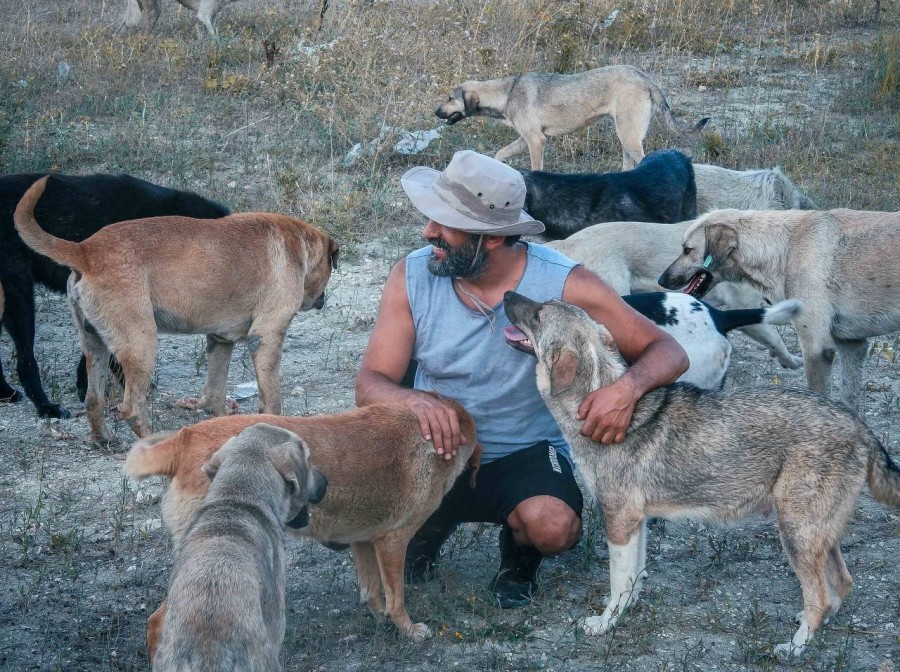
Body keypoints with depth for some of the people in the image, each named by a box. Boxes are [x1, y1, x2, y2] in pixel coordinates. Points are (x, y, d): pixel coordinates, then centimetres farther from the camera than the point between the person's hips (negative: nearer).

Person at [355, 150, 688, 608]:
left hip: (525, 454, -2)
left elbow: (667, 351, -13)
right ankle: (430, 523, 13)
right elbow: (370, 384, -11)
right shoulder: (412, 276, -11)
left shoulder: (564, 285, -18)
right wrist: (417, 401, -36)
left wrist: (628, 387, -37)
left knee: (554, 526, -35)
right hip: (436, 451, 2)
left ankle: (519, 555, 7)